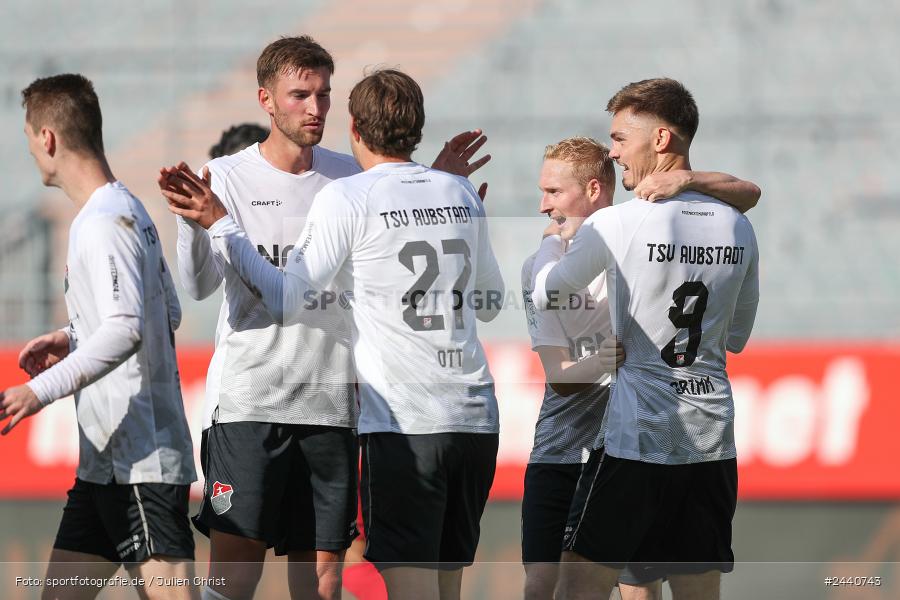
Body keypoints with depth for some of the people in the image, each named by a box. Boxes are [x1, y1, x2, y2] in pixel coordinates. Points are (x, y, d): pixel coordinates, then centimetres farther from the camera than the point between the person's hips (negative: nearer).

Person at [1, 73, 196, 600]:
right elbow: (168, 313, 26)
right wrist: (72, 339, 23)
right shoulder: (131, 211, 16)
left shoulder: (102, 224, -16)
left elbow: (126, 329, -28)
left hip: (142, 458, -10)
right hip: (108, 459, 10)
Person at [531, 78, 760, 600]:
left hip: (635, 438, -5)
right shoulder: (739, 228, 6)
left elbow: (545, 297, 2)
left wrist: (551, 241, 21)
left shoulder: (616, 224, -11)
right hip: (713, 440, 5)